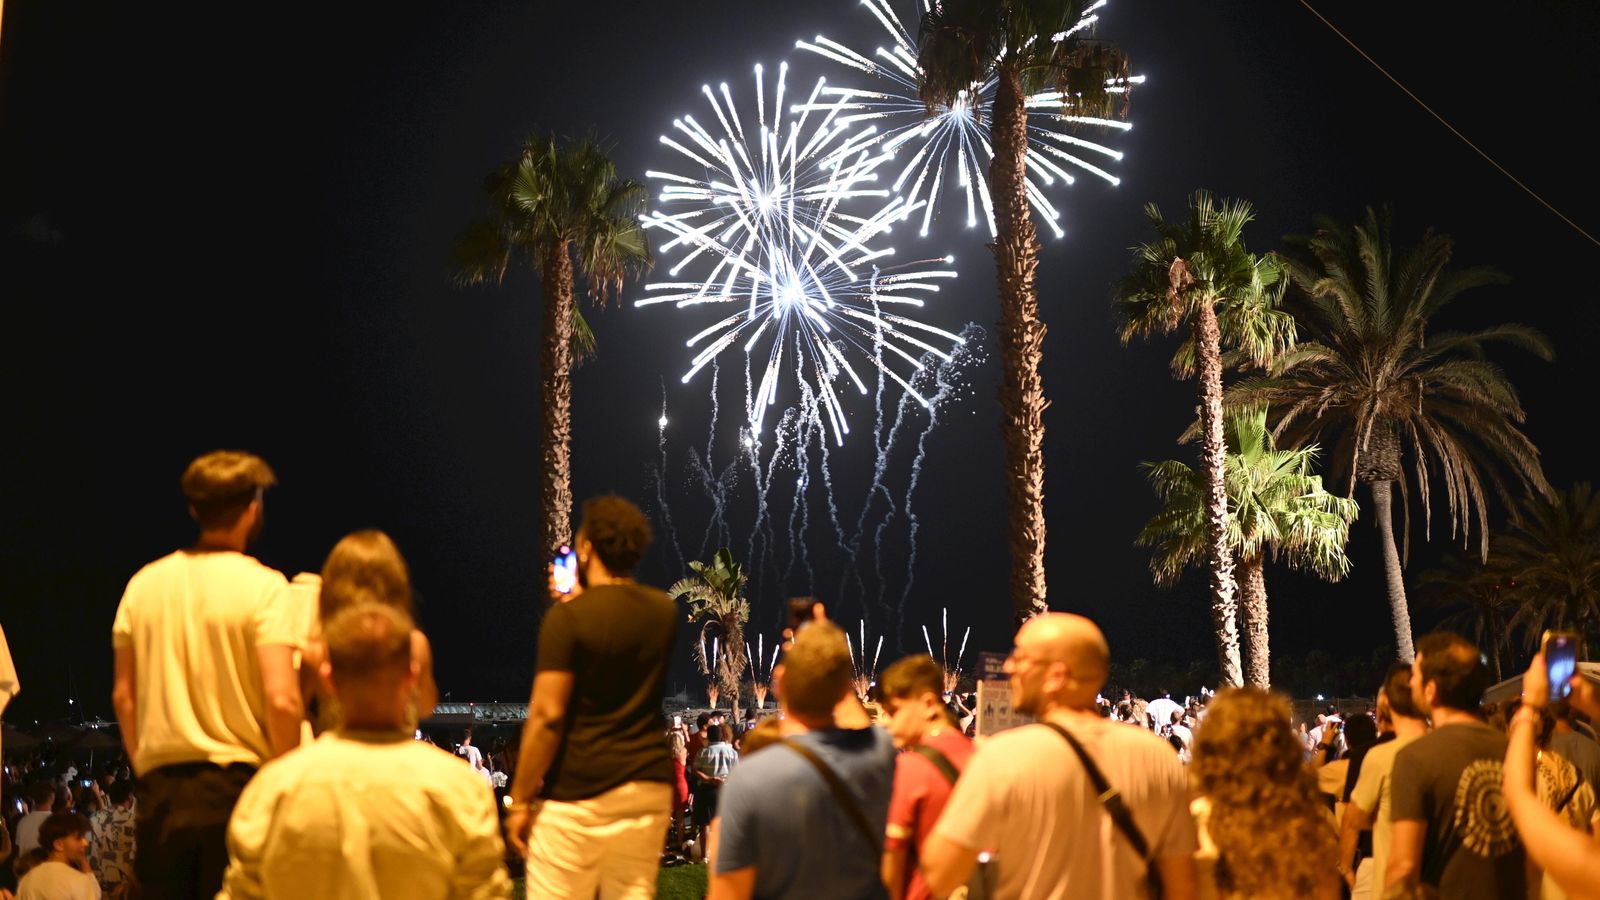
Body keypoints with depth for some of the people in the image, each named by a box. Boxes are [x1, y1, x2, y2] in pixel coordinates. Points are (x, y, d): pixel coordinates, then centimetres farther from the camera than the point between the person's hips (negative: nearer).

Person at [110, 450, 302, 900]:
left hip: (160, 792, 4)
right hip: (237, 785, -4)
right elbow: (281, 699, -15)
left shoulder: (144, 584, 8)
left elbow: (123, 696, 10)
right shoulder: (263, 586, -7)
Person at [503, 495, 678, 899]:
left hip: (579, 792, -5)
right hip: (649, 786, 6)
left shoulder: (568, 617, -12)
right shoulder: (664, 611, 6)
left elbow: (547, 717, -15)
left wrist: (520, 800, -8)